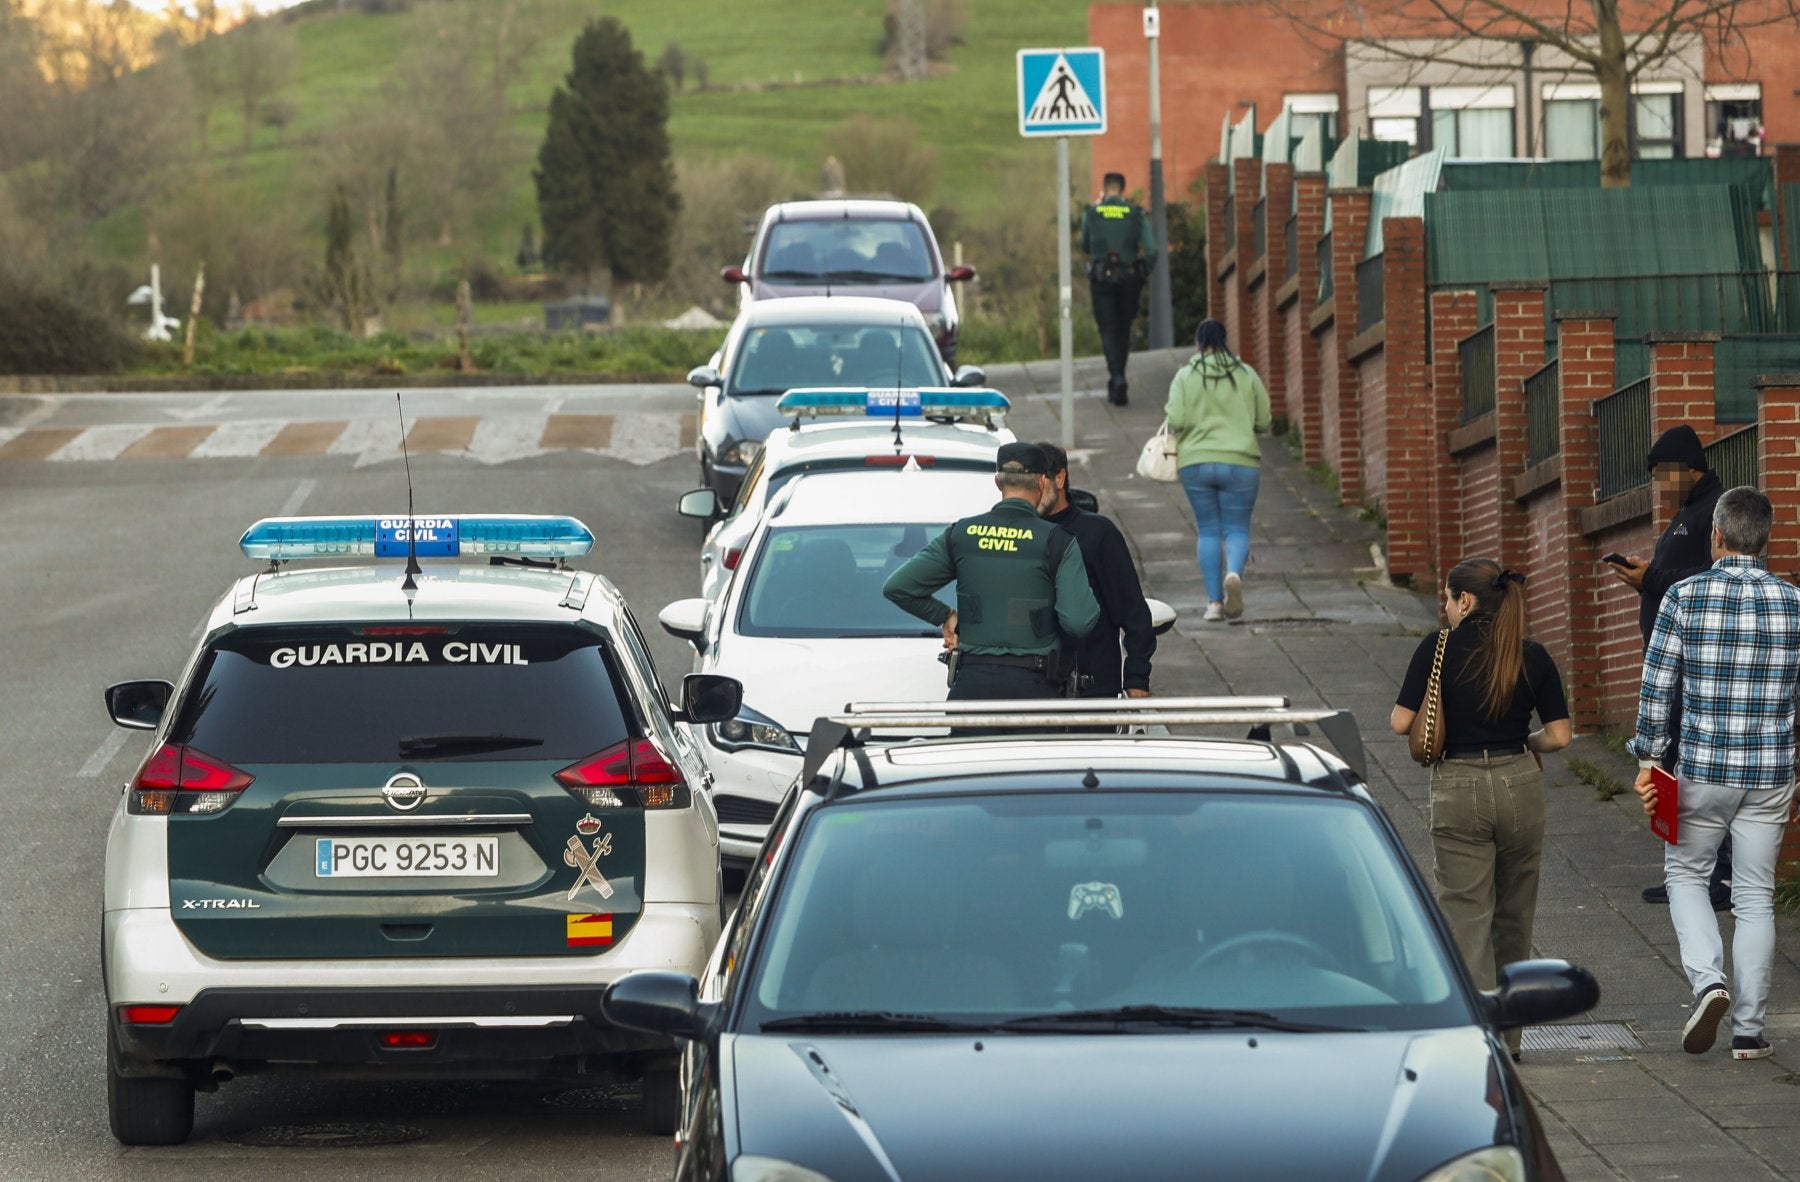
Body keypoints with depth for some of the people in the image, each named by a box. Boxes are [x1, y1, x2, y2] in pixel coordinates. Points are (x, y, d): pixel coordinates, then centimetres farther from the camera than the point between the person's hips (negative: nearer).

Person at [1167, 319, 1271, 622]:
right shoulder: (1246, 375, 3)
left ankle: (1214, 601, 5)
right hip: (1240, 462, 0)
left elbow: (1176, 421, -10)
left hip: (1196, 463, 0)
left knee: (1208, 531, 9)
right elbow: (1263, 422, 5)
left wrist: (1174, 432, 12)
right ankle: (1234, 573, -27)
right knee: (1237, 529, 4)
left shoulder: (1185, 376, -1)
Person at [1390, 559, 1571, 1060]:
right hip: (1520, 786, 3)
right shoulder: (1532, 657, 1)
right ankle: (1508, 1035, 22)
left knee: (1465, 913, -1)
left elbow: (1400, 722, -6)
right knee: (1513, 916, 15)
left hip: (1457, 788, -3)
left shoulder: (1439, 649, -6)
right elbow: (1559, 735, -1)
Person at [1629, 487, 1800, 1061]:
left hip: (1703, 769, -2)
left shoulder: (1684, 597, -8)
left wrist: (1648, 760, 3)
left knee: (1685, 873, 17)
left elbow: (1657, 687, -6)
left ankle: (1708, 979, -5)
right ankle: (1748, 1029, 9)